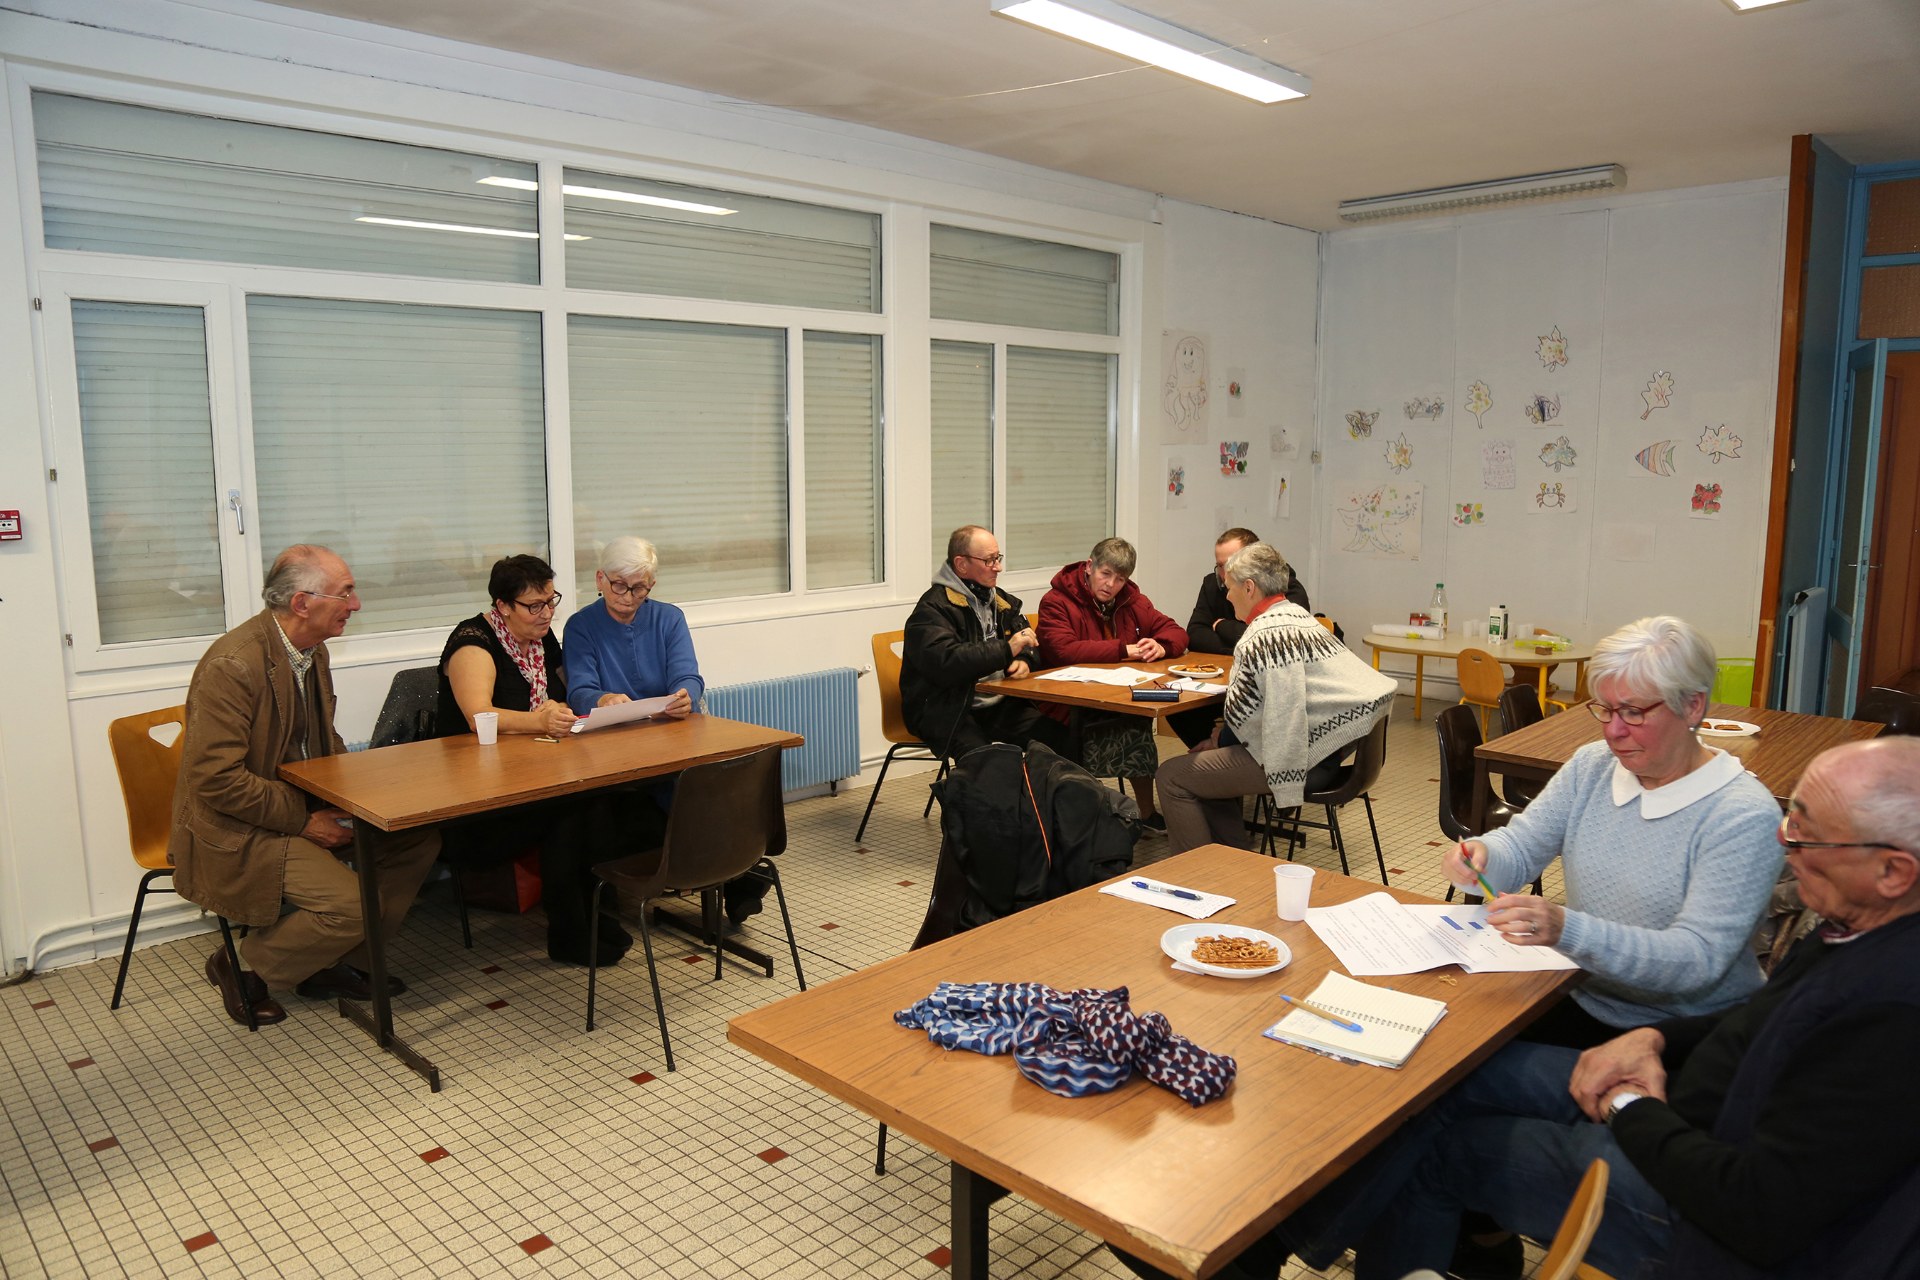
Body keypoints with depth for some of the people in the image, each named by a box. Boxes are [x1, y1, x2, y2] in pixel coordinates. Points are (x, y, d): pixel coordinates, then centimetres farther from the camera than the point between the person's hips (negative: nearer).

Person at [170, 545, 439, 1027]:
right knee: (348, 904, -25)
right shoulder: (233, 664, -24)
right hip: (237, 832, -9)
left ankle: (338, 963, 9)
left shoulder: (313, 651, 6)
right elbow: (217, 779, -25)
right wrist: (303, 820, -21)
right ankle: (245, 969, 4)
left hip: (305, 807, 9)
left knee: (416, 837, -3)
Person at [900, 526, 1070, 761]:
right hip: (947, 712, -7)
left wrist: (1025, 660, -1)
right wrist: (1006, 650, -22)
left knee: (1061, 738, -16)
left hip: (1000, 705, 7)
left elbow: (1030, 647, 24)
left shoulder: (1001, 600, 17)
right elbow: (944, 664, -24)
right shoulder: (933, 608, -9)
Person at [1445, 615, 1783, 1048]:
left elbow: (1699, 960, -23)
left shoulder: (1743, 817, -15)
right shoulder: (1592, 765, 4)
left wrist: (1568, 931, -38)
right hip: (1578, 1002, 6)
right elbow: (1519, 847, 4)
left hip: (1687, 1038, -5)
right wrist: (1480, 856, -21)